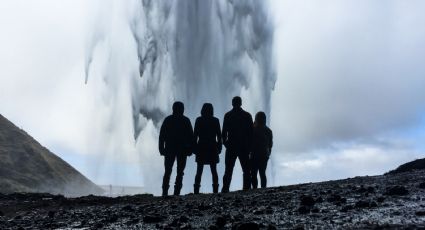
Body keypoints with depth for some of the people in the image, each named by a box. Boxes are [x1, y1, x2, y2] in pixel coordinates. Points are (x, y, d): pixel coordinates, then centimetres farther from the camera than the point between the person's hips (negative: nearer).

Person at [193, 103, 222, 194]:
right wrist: (219, 147, 8)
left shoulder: (199, 120, -1)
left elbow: (195, 135, -2)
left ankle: (196, 191, -1)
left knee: (199, 171, 4)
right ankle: (215, 191, 2)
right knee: (214, 171, 6)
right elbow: (219, 136, 2)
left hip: (201, 149, 0)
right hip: (212, 149, 0)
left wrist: (195, 147, 2)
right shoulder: (215, 120, 1)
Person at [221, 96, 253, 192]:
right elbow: (251, 133, 2)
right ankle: (247, 189, 1)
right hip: (244, 147, 1)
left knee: (228, 170, 4)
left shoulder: (228, 115, 0)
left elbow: (224, 132, -3)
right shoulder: (247, 115, 3)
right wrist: (249, 146, 7)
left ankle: (225, 189, -1)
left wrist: (225, 143, 6)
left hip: (231, 146, 0)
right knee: (246, 170, 7)